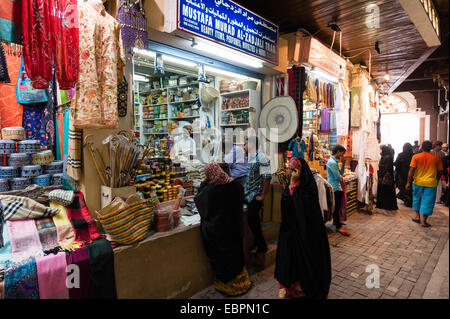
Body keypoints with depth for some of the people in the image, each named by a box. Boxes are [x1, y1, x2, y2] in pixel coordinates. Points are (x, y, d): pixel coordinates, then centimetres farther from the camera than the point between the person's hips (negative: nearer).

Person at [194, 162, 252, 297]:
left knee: (220, 256, 15)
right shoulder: (235, 185, -12)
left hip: (216, 229, -4)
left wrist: (203, 183, -1)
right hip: (234, 227, 4)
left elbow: (197, 199, -4)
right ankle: (240, 281, 39)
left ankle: (226, 283, 32)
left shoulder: (209, 190, -24)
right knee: (235, 252, 22)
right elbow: (241, 201, 7)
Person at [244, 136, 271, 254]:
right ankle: (258, 243, 29)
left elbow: (267, 178, -19)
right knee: (253, 220, 14)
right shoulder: (248, 157, 11)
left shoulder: (261, 157, -15)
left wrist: (262, 196, -17)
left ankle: (261, 246, 15)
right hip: (248, 195, 8)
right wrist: (244, 189, 15)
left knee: (252, 220, -3)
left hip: (256, 196, -8)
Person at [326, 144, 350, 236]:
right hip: (335, 188, -10)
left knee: (336, 206, 20)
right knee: (337, 207, -5)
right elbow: (337, 176, -19)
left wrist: (343, 164, 3)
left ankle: (335, 221, 34)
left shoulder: (335, 161, 13)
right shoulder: (332, 162, -20)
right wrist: (341, 177, 4)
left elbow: (341, 173, 15)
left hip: (337, 187, 10)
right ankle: (338, 227, 0)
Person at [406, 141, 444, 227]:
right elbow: (440, 172, 6)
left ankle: (417, 216, 24)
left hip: (418, 182, 0)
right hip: (431, 183, 0)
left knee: (417, 199, 20)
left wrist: (409, 182, -4)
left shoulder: (416, 157, -6)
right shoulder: (436, 158, -1)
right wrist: (436, 181, 21)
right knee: (427, 202, 7)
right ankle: (423, 221, 10)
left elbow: (411, 170, -10)